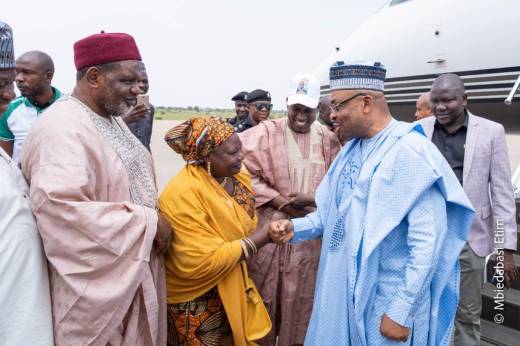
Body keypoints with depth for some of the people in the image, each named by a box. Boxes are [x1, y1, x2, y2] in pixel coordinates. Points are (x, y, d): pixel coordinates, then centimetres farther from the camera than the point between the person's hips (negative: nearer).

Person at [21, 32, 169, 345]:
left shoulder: (111, 117, 9)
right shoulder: (63, 129, -22)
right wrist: (147, 223, -24)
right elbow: (61, 209, -33)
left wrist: (154, 221, 3)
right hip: (96, 286, -9)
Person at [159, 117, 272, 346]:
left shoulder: (239, 178, -2)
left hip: (232, 292, 7)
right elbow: (200, 262, -29)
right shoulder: (183, 194, -27)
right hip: (195, 304, -7)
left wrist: (270, 230, -11)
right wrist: (261, 238, -26)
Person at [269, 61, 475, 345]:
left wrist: (401, 311, -20)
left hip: (388, 299, -7)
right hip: (344, 291, 7)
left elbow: (427, 243, -22)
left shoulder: (411, 152, -19)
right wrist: (295, 228, -3)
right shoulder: (351, 149, 7)